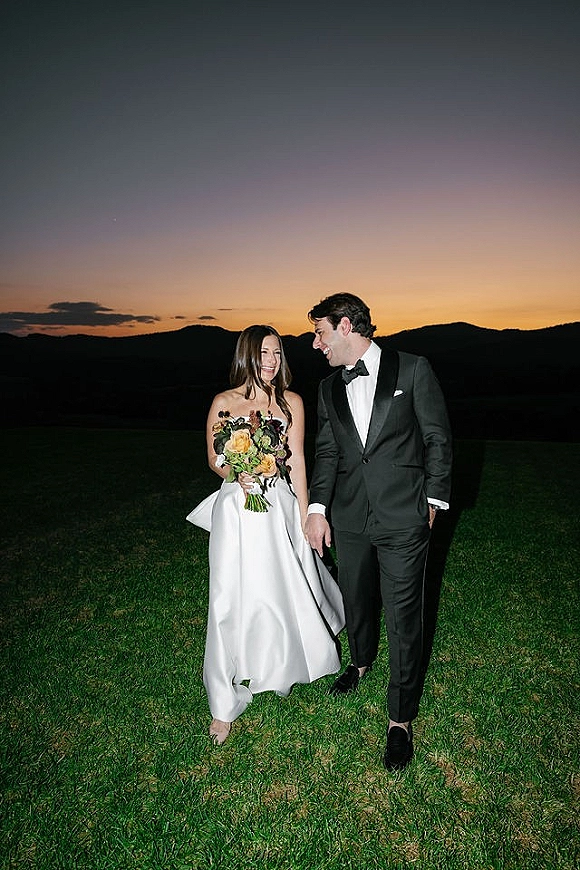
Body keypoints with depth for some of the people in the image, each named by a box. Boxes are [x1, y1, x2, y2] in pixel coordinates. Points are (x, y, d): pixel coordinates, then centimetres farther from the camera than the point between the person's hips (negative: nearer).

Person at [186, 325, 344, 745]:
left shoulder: (291, 402, 0)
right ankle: (225, 703, 21)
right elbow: (213, 459, 4)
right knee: (233, 601, 3)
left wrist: (305, 514, 2)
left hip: (279, 509, 2)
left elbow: (297, 460, 2)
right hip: (237, 510, -1)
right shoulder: (224, 402, -3)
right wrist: (237, 476, -17)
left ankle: (287, 664, 50)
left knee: (287, 591, 15)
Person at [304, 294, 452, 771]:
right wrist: (317, 507, -2)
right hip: (350, 519, 5)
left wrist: (433, 499, -1)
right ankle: (361, 660, 52)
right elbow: (327, 451, 7)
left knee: (403, 618, 4)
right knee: (356, 601, 21)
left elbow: (437, 439, -2)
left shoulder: (413, 370, -6)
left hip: (404, 519, -4)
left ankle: (401, 719, 24)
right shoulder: (329, 388, 7)